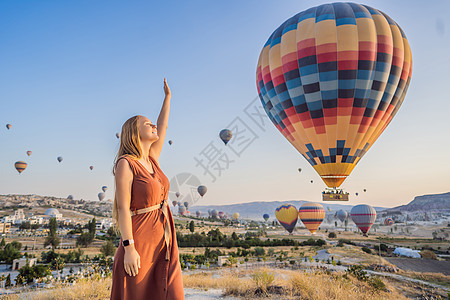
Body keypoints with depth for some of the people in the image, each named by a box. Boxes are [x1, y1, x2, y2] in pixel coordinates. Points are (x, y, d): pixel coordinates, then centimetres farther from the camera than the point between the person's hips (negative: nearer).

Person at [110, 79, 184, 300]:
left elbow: (162, 127, 18)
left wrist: (168, 95, 24)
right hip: (140, 243, -7)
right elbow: (123, 208, -14)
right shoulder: (126, 164, -9)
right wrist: (129, 248, -17)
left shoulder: (152, 159, 10)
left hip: (164, 242, 7)